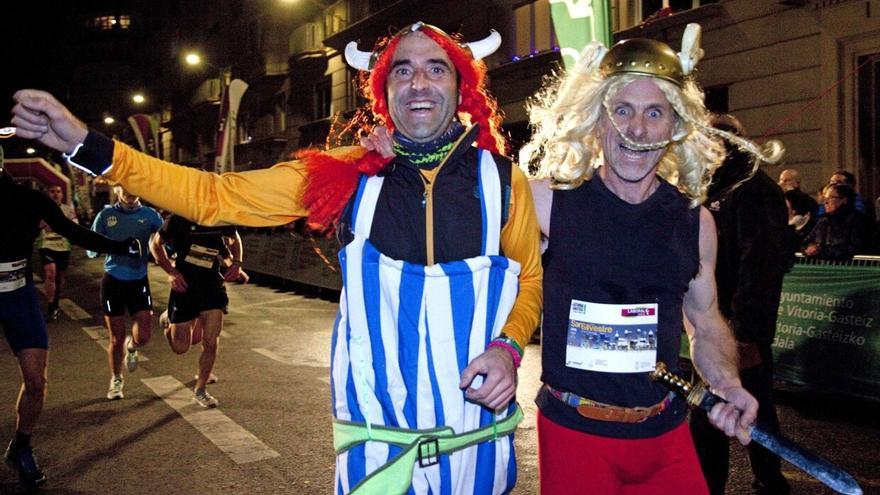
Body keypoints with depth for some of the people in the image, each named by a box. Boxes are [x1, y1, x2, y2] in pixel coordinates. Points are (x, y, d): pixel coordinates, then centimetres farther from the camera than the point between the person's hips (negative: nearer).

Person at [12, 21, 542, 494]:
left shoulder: (501, 179, -4)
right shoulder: (349, 174, -5)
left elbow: (530, 280, 9)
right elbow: (215, 197, -2)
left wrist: (508, 348, -12)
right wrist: (86, 145, -8)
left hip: (476, 435, 0)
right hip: (376, 436, 0)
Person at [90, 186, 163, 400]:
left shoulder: (149, 214, -2)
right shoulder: (106, 215, -3)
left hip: (139, 280, 1)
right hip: (113, 280, -1)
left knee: (143, 336, -5)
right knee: (116, 338, 7)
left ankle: (131, 348, 34)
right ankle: (116, 380, 31)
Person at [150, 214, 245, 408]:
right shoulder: (180, 218, -12)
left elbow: (234, 238, 18)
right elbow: (156, 243, 1)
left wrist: (236, 262, 0)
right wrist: (171, 271, -11)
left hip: (213, 286, 2)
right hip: (184, 285, -2)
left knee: (211, 342, -4)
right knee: (181, 347, 4)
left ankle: (200, 390, 15)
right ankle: (169, 323, 39)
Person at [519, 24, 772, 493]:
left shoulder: (695, 221, 0)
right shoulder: (548, 203, -10)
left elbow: (706, 322, 10)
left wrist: (727, 384, -4)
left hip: (665, 436, 3)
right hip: (573, 432, -3)